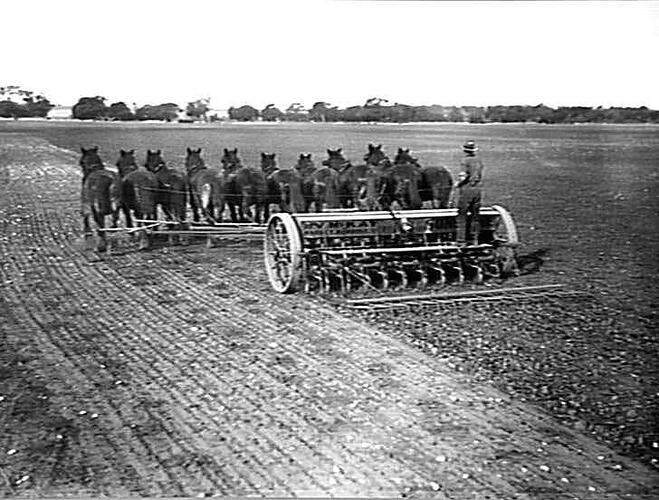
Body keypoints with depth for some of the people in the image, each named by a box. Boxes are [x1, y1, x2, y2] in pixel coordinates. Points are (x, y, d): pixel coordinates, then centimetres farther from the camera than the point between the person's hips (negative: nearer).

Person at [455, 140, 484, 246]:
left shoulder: (465, 161, -11)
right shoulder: (479, 160, 8)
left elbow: (463, 176, -17)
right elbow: (481, 176, 10)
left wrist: (457, 183, -1)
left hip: (466, 189, -6)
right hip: (478, 189, 6)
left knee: (462, 215, -1)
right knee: (475, 215, 12)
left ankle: (461, 240, -4)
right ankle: (474, 239, 16)